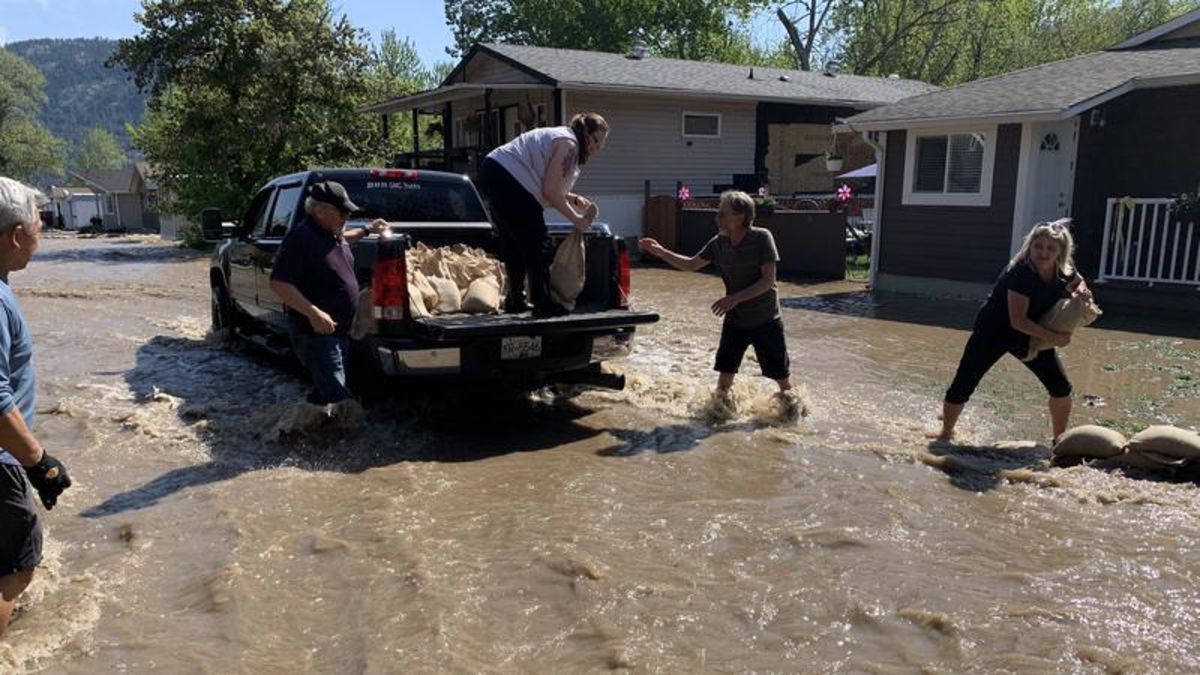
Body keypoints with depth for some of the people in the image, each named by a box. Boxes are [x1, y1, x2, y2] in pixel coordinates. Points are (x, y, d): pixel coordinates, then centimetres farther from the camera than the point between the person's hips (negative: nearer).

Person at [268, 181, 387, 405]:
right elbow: (278, 283, -22)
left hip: (339, 330, 10)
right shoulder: (301, 237, -17)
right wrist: (313, 313, -30)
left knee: (325, 392, 19)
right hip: (315, 332, -10)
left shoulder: (332, 232, 10)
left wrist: (366, 230, 27)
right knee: (337, 398, -16)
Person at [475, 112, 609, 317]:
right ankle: (543, 304, -5)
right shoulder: (569, 143, -7)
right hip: (508, 179, -11)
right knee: (538, 244, -6)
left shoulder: (557, 136, 24)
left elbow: (547, 188, 22)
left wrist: (575, 200, 12)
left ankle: (515, 301, 23)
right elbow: (550, 192, -14)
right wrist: (577, 219, -5)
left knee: (514, 245, 17)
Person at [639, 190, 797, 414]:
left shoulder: (761, 238, -18)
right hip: (735, 321, 4)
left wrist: (735, 298, -29)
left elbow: (769, 280, -21)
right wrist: (660, 252, -4)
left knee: (782, 376, 6)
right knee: (725, 372, 4)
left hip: (766, 321, -4)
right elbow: (691, 265, 8)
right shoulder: (718, 243, -4)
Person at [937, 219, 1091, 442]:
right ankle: (946, 434, 10)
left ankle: (1059, 440, 20)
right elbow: (1018, 320, -32)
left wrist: (1082, 291, -6)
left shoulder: (1064, 272, -10)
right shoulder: (1020, 272, -30)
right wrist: (1052, 337, -33)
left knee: (1061, 388, 1)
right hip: (993, 332, -6)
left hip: (1031, 335, 6)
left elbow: (1078, 283, 17)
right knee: (962, 386, -8)